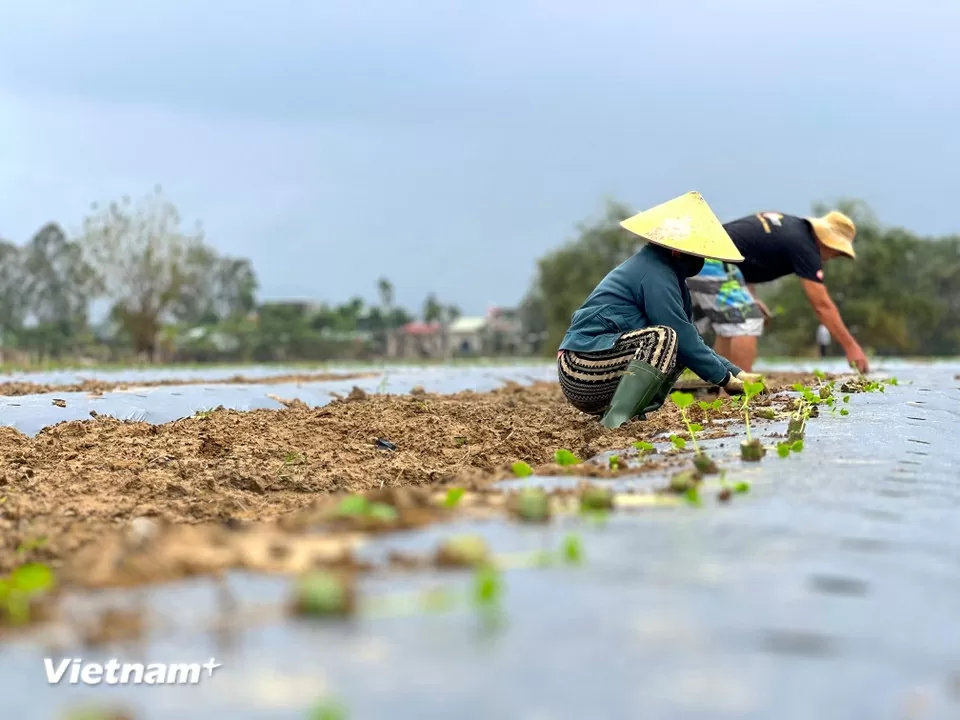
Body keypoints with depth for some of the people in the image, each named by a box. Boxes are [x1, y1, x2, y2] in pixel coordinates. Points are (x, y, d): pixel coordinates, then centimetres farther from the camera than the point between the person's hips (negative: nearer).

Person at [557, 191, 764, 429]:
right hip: (583, 368, -10)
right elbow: (682, 337, -16)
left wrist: (735, 372, 13)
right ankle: (618, 419, -32)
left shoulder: (661, 269, 18)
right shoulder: (655, 273, -12)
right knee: (664, 338, -24)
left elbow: (688, 337, 20)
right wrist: (725, 378, -6)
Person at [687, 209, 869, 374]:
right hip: (713, 263, -10)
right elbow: (822, 306, -10)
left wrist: (751, 297, 15)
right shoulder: (803, 245, -10)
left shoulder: (790, 225, 17)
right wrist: (851, 346, -6)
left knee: (730, 325, 17)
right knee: (746, 324, -9)